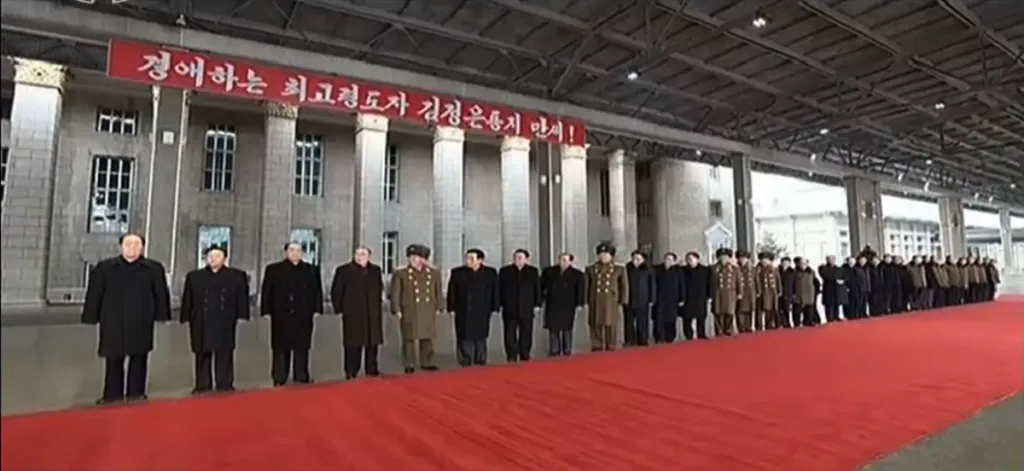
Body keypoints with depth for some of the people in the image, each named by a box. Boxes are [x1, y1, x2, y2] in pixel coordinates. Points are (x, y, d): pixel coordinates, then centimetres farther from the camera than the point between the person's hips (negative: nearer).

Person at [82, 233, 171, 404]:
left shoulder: (154, 268, 2)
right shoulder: (104, 268, 5)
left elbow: (161, 293, 2)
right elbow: (94, 293, 4)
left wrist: (161, 315, -1)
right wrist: (92, 317, 1)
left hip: (141, 322, 0)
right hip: (113, 321, 1)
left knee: (138, 357, 7)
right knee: (113, 359, 7)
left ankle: (136, 393, 16)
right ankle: (112, 394, 17)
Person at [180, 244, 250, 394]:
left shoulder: (237, 276, 5)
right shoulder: (194, 276, 10)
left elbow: (242, 296, 3)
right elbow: (188, 299, 9)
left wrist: (241, 315, -4)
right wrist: (187, 317, 2)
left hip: (225, 321, -1)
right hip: (202, 322, 2)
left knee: (224, 353, 3)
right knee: (202, 353, 6)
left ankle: (224, 385, 10)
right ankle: (202, 385, 14)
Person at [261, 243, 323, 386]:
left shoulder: (311, 270, 9)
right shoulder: (274, 269, 3)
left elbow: (317, 290, 9)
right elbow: (266, 291, 1)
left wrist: (316, 309, 2)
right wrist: (267, 311, -5)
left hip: (304, 315, 2)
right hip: (281, 315, -2)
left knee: (302, 347, 6)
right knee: (280, 347, 4)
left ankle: (301, 376, 15)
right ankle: (279, 378, 12)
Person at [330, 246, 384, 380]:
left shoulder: (376, 270, 10)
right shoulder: (344, 270, -2)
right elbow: (336, 291, -1)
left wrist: (379, 305, 10)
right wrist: (339, 309, -4)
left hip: (373, 314, 4)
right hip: (352, 314, -4)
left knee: (373, 343, 8)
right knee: (353, 345, 0)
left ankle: (372, 371, 17)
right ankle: (351, 373, 8)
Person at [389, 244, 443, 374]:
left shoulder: (434, 273, 8)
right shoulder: (400, 274, -1)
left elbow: (438, 292, 12)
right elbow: (395, 293, -2)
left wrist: (438, 308, 9)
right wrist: (397, 310, -7)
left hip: (428, 312, 3)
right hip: (409, 312, -3)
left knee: (428, 338, 9)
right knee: (409, 339, 2)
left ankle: (427, 363, 21)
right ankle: (409, 365, 12)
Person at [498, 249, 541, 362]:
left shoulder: (533, 271, 5)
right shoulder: (505, 271, 4)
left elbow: (537, 289, 5)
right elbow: (500, 288, 3)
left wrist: (537, 305, 0)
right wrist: (499, 304, -3)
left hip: (526, 308, 1)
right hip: (509, 308, 0)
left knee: (526, 332, 7)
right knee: (510, 333, -2)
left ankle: (524, 356, 18)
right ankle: (512, 357, 2)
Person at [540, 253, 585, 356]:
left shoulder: (577, 274, 2)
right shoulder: (549, 271, 7)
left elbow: (581, 289, -1)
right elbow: (541, 285, 7)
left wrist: (579, 303, -9)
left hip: (568, 306, -1)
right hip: (552, 304, 2)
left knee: (566, 329, 4)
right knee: (553, 328, 1)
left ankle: (567, 351, 13)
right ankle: (554, 351, 8)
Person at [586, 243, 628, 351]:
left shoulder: (619, 269, 4)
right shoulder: (591, 269, 7)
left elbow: (624, 287, 3)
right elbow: (587, 286, 8)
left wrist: (621, 304, -3)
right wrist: (586, 303, 3)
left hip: (612, 304, -1)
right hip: (595, 304, 1)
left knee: (611, 328, 2)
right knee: (596, 327, 1)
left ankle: (610, 350, 10)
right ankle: (597, 349, 7)